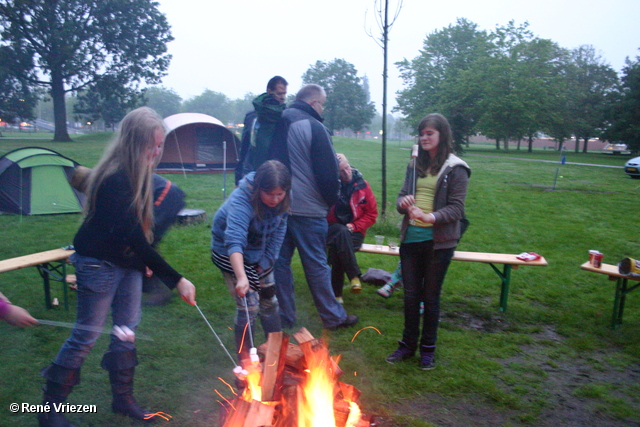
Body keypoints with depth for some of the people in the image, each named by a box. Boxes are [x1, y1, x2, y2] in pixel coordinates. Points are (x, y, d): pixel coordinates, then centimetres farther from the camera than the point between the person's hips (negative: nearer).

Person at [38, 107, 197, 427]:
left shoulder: (136, 174, 0)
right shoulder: (115, 179, -28)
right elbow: (133, 237, -32)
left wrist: (143, 258, 9)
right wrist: (177, 280, -32)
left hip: (128, 261, 8)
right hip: (100, 264, -8)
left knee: (128, 329, 13)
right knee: (86, 335, 2)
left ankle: (123, 399, 29)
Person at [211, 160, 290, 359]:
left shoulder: (281, 201, -16)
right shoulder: (241, 201, -36)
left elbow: (278, 232, -8)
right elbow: (234, 241, -49)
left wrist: (266, 261, -13)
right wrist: (241, 277, -61)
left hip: (259, 253, 6)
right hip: (231, 253, -6)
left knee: (269, 299, 12)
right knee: (248, 304, -10)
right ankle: (245, 358, 9)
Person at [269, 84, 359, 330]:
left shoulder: (278, 125, 11)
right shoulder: (314, 127, -11)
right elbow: (327, 171, -12)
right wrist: (331, 201, 3)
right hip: (307, 208, -6)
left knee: (280, 262, 11)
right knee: (316, 264, 3)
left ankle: (284, 317, 19)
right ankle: (333, 316, 17)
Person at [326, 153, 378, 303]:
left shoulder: (362, 185, -2)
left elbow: (372, 214, 3)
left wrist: (354, 226, -9)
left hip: (354, 232, 0)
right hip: (331, 230, 0)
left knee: (337, 245, -30)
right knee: (342, 232, -33)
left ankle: (337, 293, -17)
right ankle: (354, 276, -27)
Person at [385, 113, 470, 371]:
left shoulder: (455, 169, -5)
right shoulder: (415, 165, 10)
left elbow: (456, 208, -10)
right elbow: (402, 195, 14)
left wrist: (431, 217, -27)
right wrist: (403, 202, -11)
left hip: (438, 241, -4)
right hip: (411, 239, 4)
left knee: (430, 296, 8)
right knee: (410, 294, 11)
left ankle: (428, 349, 24)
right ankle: (408, 344, 27)